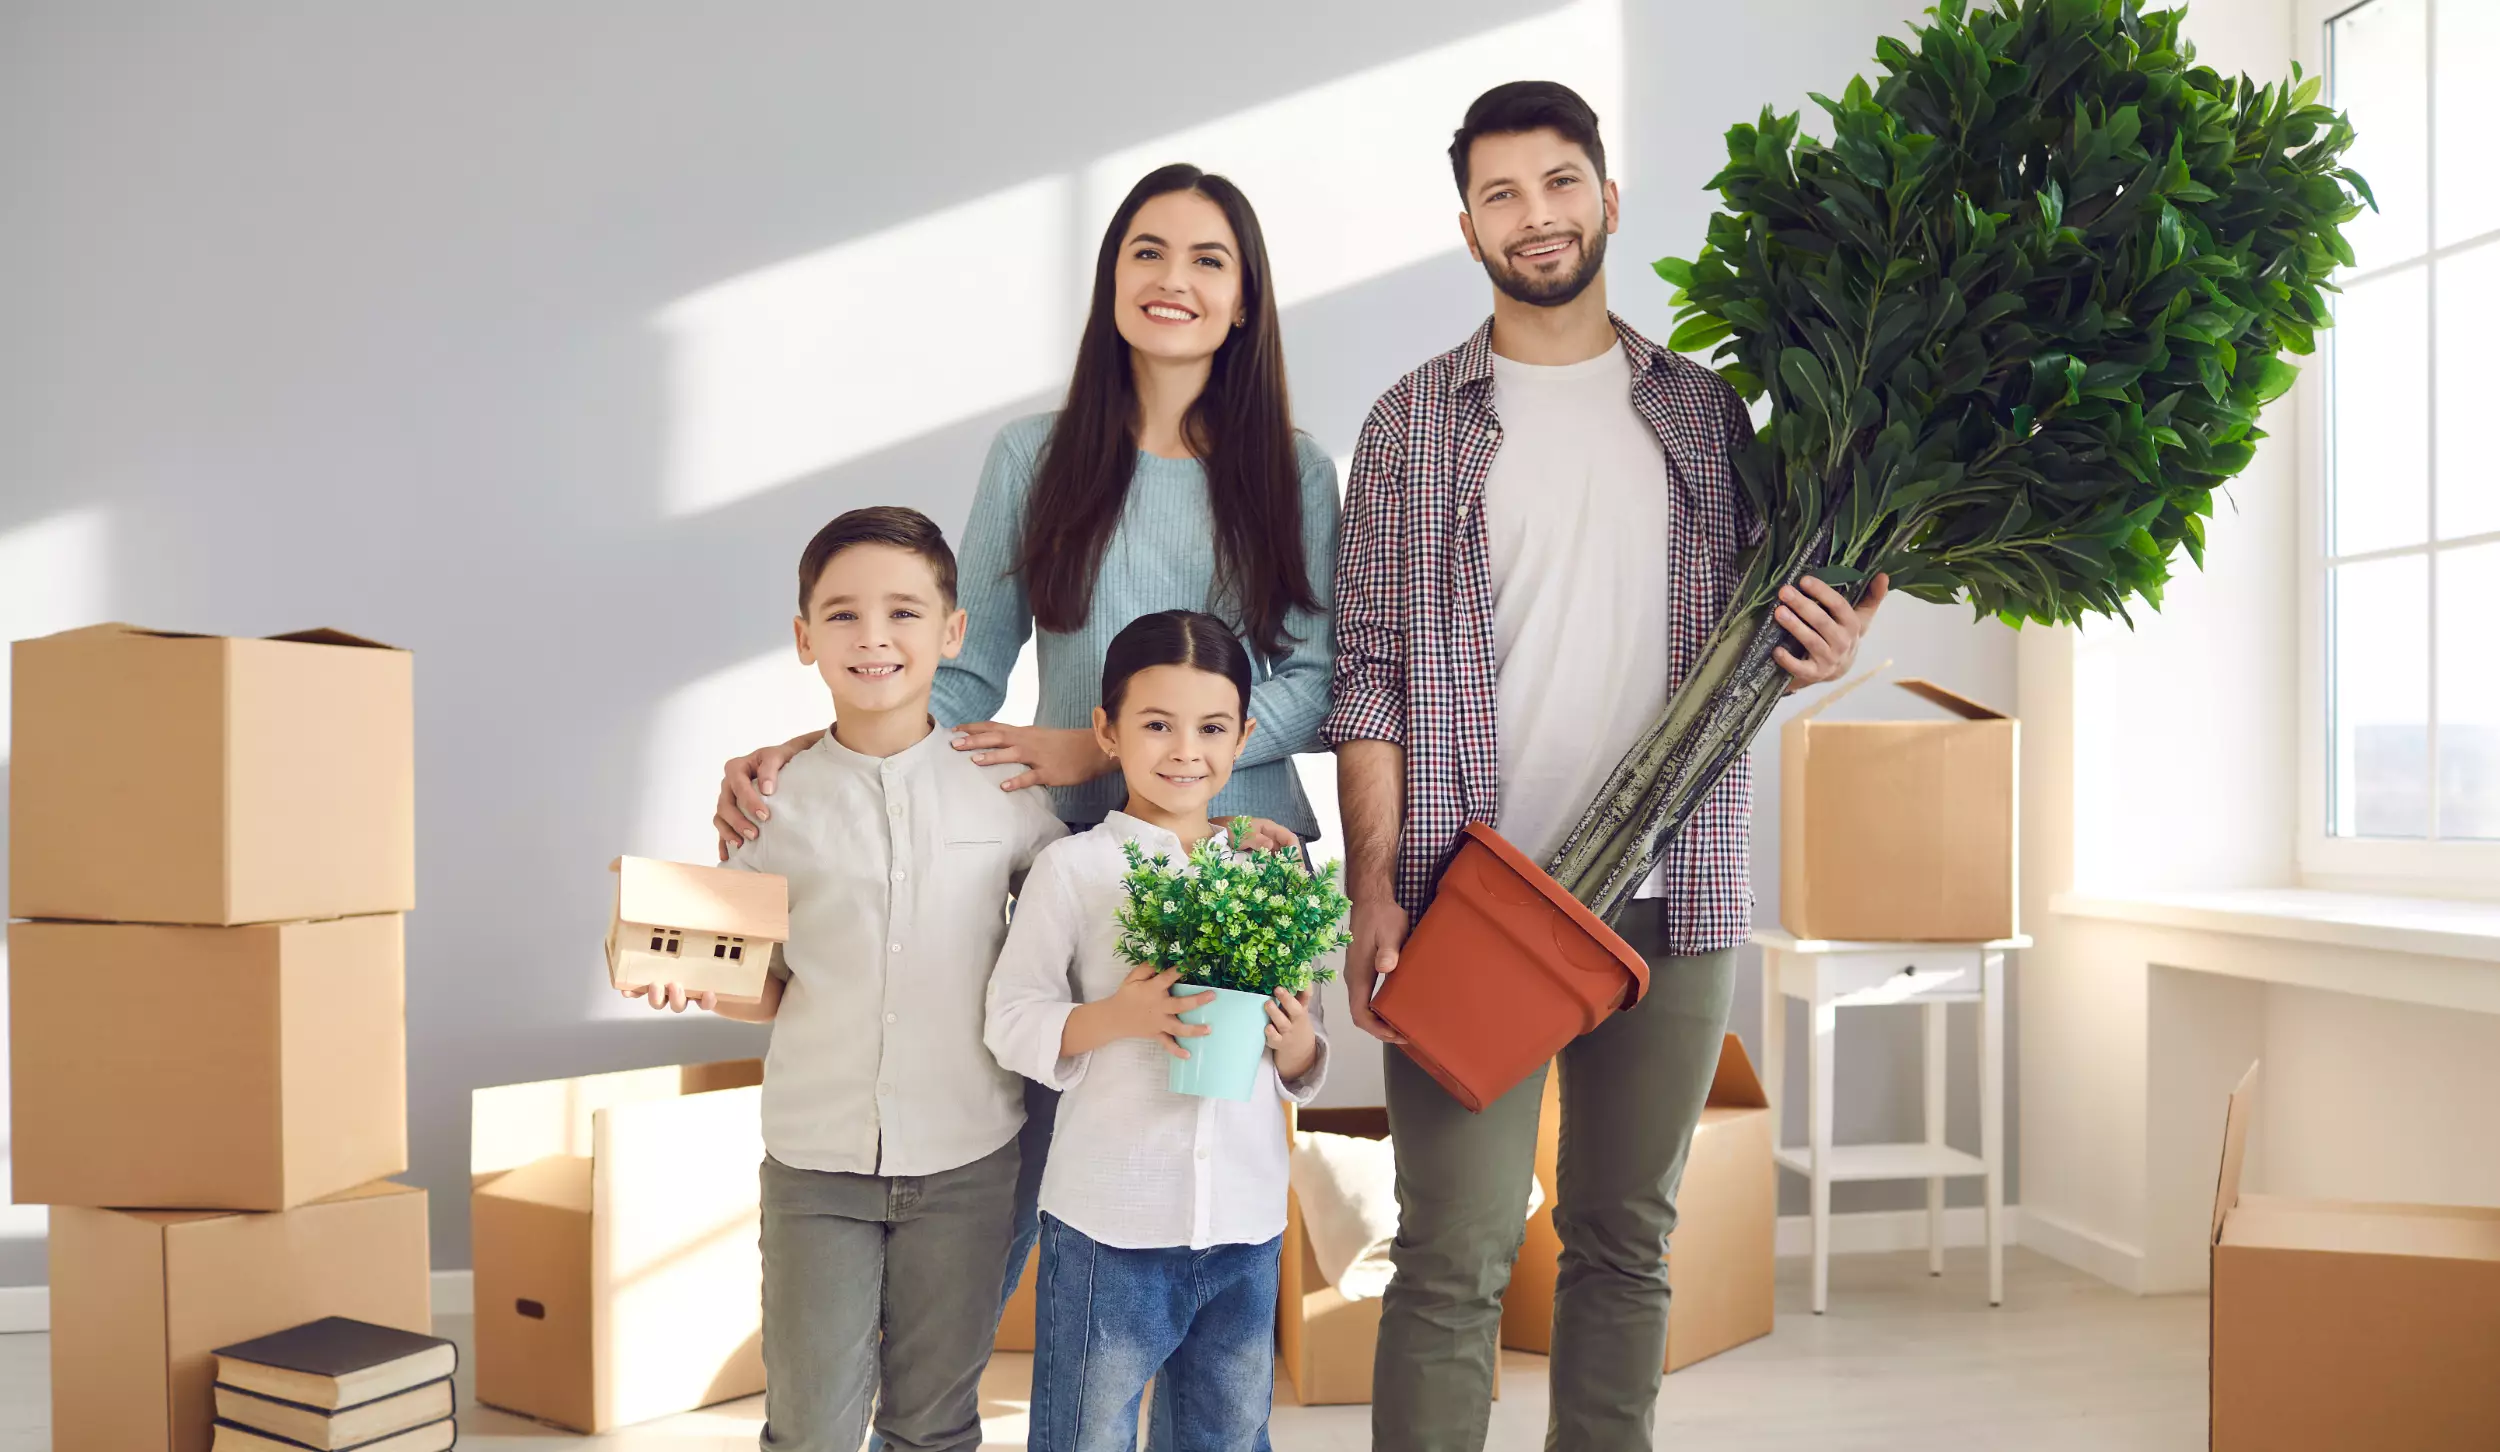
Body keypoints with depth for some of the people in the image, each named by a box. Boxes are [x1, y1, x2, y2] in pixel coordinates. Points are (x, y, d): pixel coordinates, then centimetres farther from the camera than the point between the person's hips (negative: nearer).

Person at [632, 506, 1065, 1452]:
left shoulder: (1002, 793, -2)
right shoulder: (779, 802, -1)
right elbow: (773, 989, 6)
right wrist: (689, 984, -14)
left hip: (965, 1161, 0)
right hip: (816, 1160, 0)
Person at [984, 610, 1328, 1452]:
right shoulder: (1074, 867, -5)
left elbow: (1303, 1073, 13)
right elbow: (1011, 1022, -6)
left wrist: (1296, 1042, -9)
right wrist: (1115, 1018, -21)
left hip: (1247, 1220, 4)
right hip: (1107, 1222, -3)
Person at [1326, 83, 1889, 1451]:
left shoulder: (1708, 410, 11)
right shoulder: (1411, 422, 5)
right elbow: (1369, 672, 0)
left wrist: (1820, 653, -8)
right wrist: (1373, 890, -10)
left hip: (1672, 898, 3)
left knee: (1627, 1241, 12)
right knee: (1453, 1255, -2)